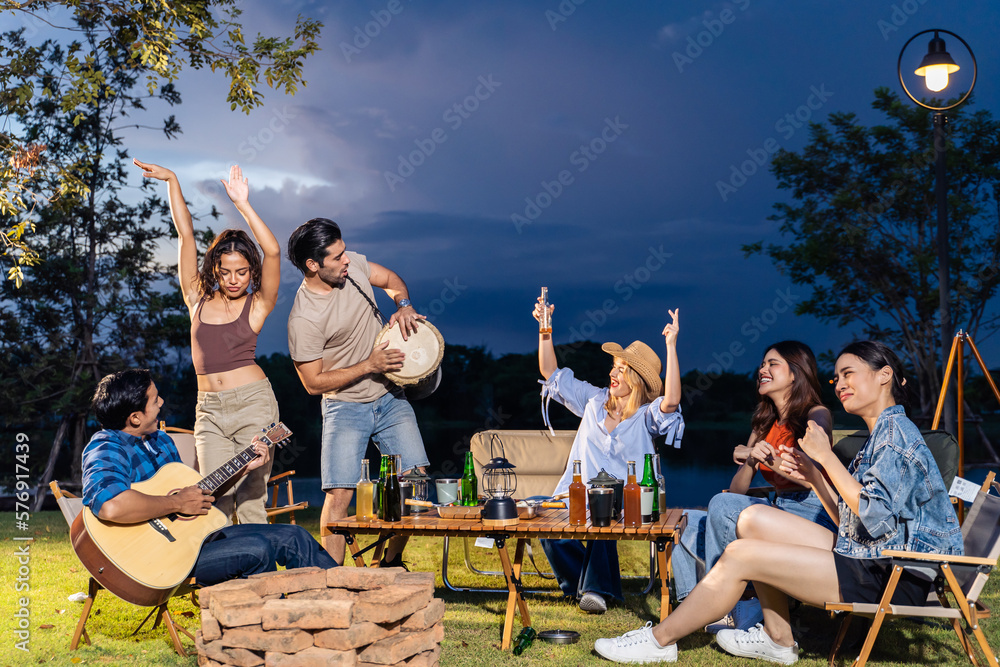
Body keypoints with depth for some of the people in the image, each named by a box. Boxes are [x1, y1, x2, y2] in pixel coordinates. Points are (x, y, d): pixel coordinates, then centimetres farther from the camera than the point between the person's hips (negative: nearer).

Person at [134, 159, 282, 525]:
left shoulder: (257, 305, 2)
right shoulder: (198, 299, 10)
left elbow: (273, 251, -13)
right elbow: (185, 234, 7)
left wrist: (243, 205, -17)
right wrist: (171, 181, 8)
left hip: (253, 402, -2)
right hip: (209, 409, 3)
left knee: (251, 500, -3)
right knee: (218, 498, -9)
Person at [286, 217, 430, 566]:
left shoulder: (352, 265, -5)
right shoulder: (303, 319, -22)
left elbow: (392, 280, 14)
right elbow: (313, 383, -15)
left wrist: (403, 305, -8)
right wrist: (368, 365, -20)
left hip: (390, 398, 5)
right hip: (346, 409, -5)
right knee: (339, 494, -13)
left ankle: (391, 562, 18)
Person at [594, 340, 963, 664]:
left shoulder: (897, 432, -12)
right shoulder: (881, 434, 19)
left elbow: (875, 518, -24)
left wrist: (826, 456, -16)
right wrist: (813, 475, 2)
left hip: (891, 579, -10)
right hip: (868, 560, 10)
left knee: (740, 556, -13)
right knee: (754, 518, 4)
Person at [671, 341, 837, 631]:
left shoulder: (816, 415, -2)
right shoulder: (764, 425, 19)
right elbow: (737, 489, 9)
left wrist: (765, 457, -20)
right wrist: (750, 460, -10)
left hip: (811, 513, -8)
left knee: (723, 505, -27)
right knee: (689, 522, -7)